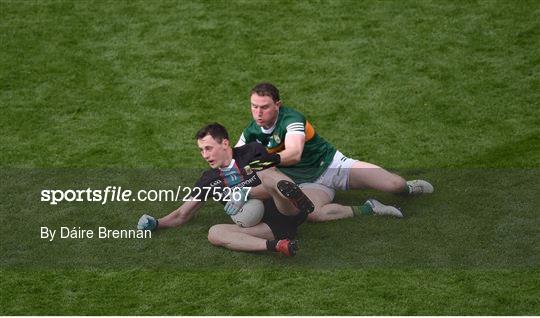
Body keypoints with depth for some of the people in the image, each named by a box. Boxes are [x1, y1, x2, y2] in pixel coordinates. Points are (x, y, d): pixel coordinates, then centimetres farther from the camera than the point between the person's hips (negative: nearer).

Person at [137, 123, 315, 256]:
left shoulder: (252, 153, 6)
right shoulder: (210, 180, 16)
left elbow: (270, 182, -2)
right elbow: (182, 215, 19)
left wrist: (245, 194, -15)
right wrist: (156, 223, 4)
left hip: (288, 213, -4)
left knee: (263, 175, -25)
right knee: (215, 233, -20)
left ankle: (294, 194, -62)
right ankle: (278, 246, -42)